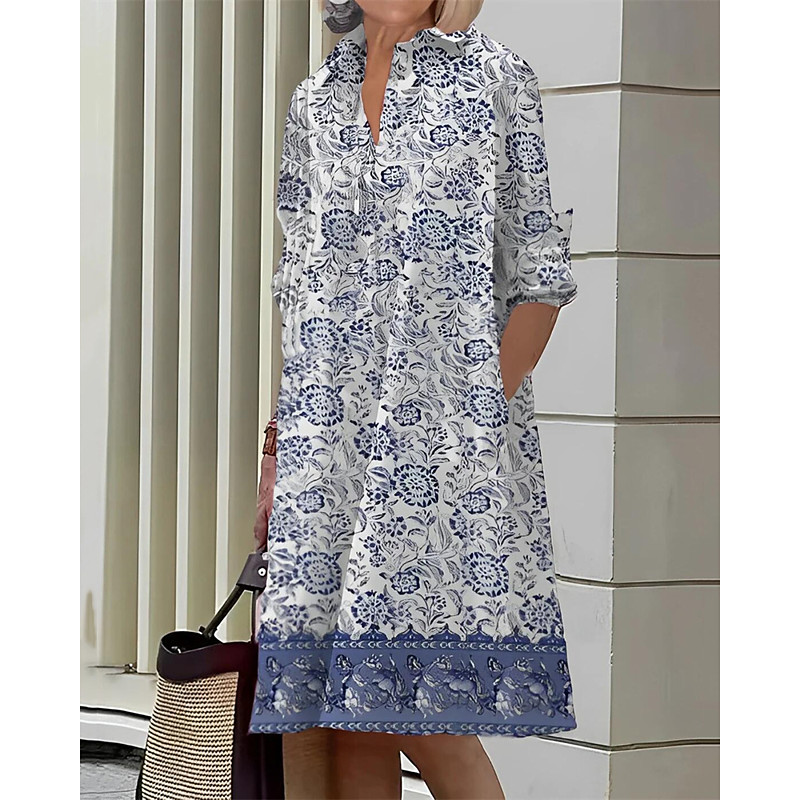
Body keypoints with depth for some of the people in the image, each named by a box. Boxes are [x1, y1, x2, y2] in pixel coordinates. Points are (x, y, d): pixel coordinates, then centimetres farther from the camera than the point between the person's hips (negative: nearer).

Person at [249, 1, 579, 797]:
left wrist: (486, 409, -12)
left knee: (425, 710, -10)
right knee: (352, 718, 3)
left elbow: (539, 280, -1)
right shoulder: (315, 102, 16)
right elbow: (299, 286, 17)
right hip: (332, 430, 4)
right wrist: (280, 445, 9)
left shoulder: (497, 78, 4)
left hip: (450, 425, -4)